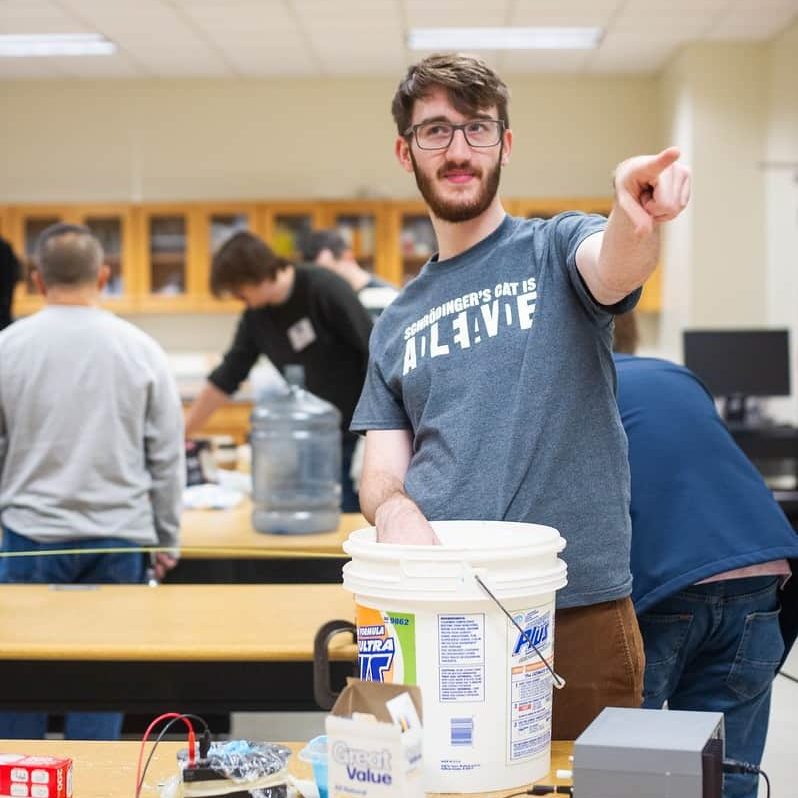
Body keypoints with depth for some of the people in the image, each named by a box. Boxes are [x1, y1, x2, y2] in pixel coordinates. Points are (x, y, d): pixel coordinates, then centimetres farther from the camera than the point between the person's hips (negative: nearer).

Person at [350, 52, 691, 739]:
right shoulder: (397, 321, 14)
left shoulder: (556, 250, 2)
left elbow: (615, 270, -22)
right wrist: (392, 505, -14)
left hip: (577, 611, -3)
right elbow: (381, 472, 10)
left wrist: (636, 221, -46)